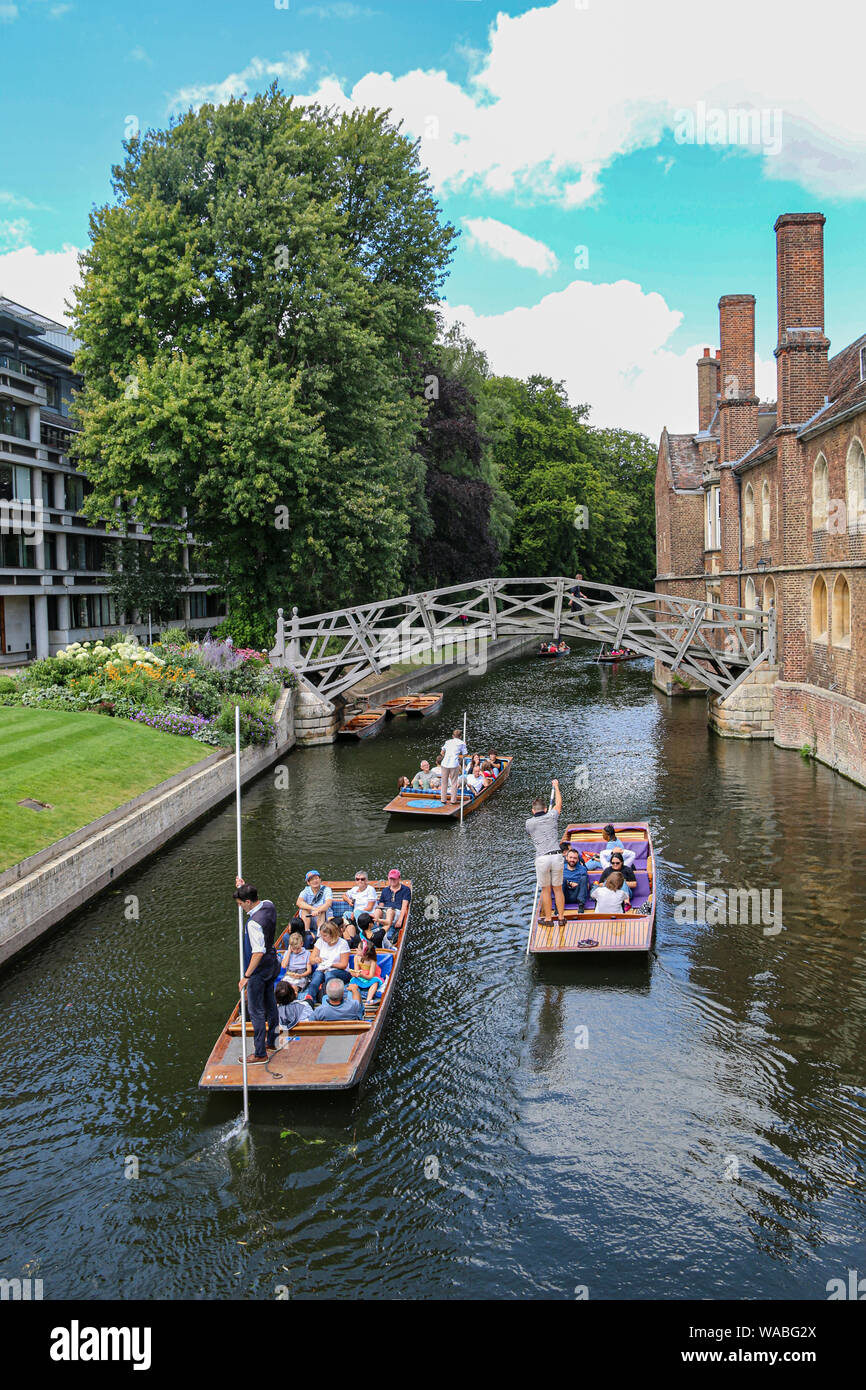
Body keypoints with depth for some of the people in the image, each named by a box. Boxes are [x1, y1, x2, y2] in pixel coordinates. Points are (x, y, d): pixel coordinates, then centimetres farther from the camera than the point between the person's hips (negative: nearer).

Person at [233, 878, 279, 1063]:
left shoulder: (254, 923, -30)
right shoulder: (269, 905, -5)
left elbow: (258, 952, -29)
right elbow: (257, 901, 21)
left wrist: (246, 976, -23)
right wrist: (243, 887, 9)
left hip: (259, 970, -9)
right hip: (272, 964, 9)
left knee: (256, 1011, 2)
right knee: (270, 1004, 23)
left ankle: (260, 1053, 10)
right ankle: (272, 1041, 39)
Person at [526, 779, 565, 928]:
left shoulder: (529, 823, 6)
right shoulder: (552, 816, 7)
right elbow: (558, 802, 26)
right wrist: (556, 786, 41)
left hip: (541, 858, -1)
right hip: (557, 855, 1)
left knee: (545, 889, 9)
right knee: (558, 888, 11)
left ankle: (547, 918, 15)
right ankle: (561, 917, 16)